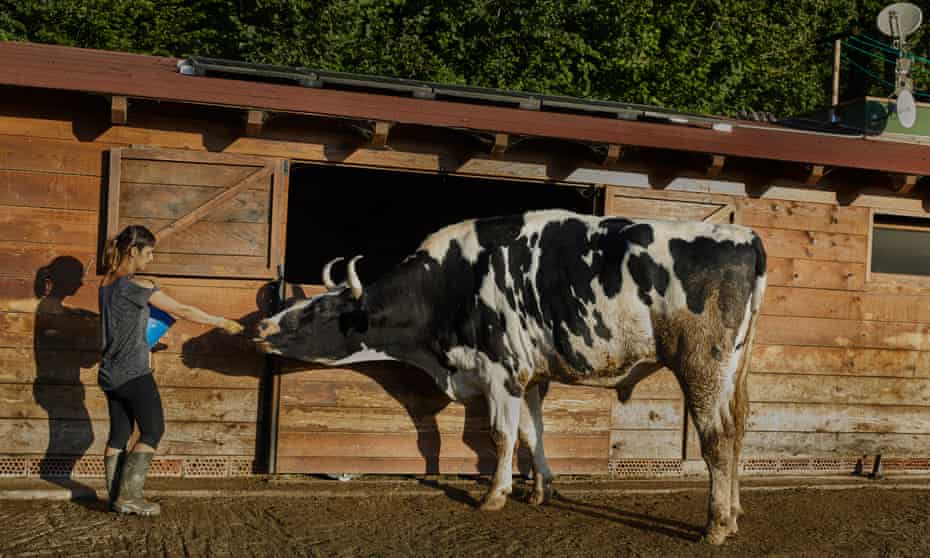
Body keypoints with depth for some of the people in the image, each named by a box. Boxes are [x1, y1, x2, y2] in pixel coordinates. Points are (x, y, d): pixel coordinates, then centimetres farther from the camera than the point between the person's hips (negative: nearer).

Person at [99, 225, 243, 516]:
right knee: (152, 431, 2)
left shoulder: (106, 283, 8)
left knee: (119, 433, 12)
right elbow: (182, 310, -12)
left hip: (110, 372, 8)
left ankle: (116, 496, 14)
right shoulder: (137, 286, -17)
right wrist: (221, 322, -3)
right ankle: (129, 495, -1)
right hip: (134, 372, -8)